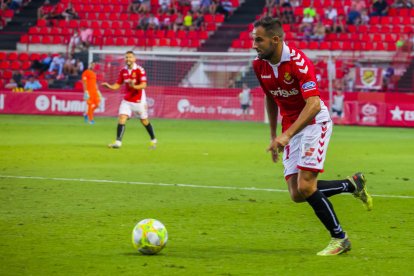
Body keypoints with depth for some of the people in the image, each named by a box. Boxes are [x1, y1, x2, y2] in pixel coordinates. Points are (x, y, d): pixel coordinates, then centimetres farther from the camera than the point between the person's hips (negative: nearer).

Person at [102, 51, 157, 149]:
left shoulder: (139, 70, -13)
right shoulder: (123, 71, 3)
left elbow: (144, 85, -20)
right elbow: (117, 85, 8)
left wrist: (134, 86, -38)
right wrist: (109, 86, -12)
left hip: (139, 100, -4)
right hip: (127, 100, 4)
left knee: (145, 121, 9)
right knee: (121, 118, -13)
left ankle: (153, 140, 30)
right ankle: (118, 142, -16)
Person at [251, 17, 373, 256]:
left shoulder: (298, 62, -23)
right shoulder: (260, 65, 0)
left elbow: (313, 104, -32)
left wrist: (287, 135, -40)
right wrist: (273, 136, 17)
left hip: (315, 123, -7)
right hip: (291, 129, 7)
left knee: (305, 186, -20)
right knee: (297, 194, -2)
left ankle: (340, 238, -3)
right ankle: (353, 184, 20)